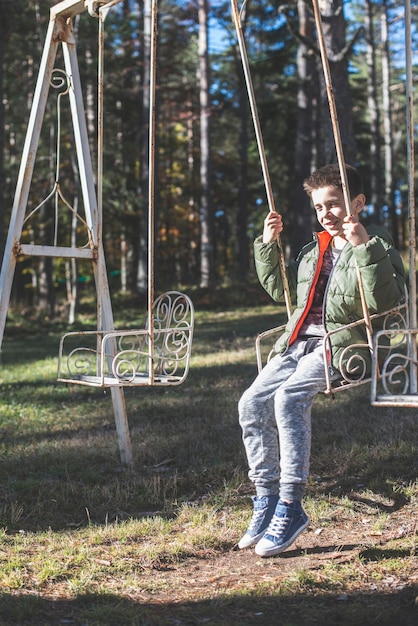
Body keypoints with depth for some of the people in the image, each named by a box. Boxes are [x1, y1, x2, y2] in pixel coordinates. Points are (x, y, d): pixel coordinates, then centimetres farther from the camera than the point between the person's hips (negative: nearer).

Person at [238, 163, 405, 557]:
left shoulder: (375, 247, 2)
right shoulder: (314, 249, 24)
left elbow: (384, 301, -16)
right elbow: (281, 290, 34)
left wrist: (364, 248, -23)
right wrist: (268, 245, 24)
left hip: (341, 343, -7)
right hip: (299, 342, 7)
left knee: (290, 397, -31)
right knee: (252, 403, -14)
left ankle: (290, 507, -25)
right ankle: (266, 499, -3)